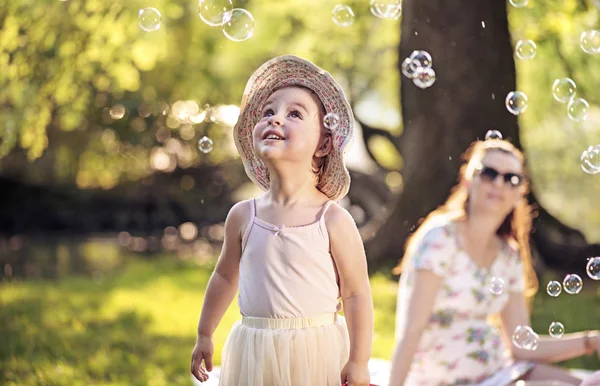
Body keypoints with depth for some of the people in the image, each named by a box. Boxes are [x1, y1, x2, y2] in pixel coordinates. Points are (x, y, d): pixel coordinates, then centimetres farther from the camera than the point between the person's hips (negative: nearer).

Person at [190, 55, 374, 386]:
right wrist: (204, 336, 20)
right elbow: (226, 277, 15)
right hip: (253, 352, 3)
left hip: (314, 350, -3)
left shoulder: (333, 220, -10)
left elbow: (356, 293, -7)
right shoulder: (243, 216, 1)